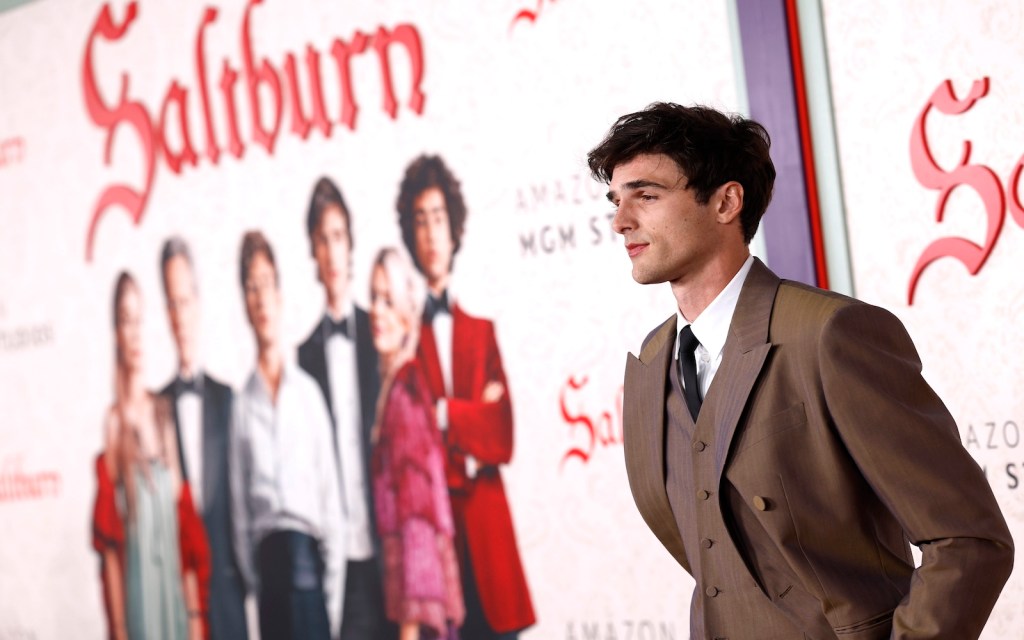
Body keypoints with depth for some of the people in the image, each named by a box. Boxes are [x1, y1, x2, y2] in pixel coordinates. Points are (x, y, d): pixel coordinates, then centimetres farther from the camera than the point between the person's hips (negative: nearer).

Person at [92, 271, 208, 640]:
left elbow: (186, 521, 12)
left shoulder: (163, 414, 10)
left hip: (176, 591, 5)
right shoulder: (112, 424, -6)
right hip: (135, 586, -5)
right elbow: (108, 543, -6)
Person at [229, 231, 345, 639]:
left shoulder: (308, 391, 6)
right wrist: (250, 575, 2)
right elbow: (239, 502, 8)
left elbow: (330, 488, 5)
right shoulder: (242, 404, 7)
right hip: (266, 558, 1)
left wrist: (333, 588, 0)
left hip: (307, 556, -1)